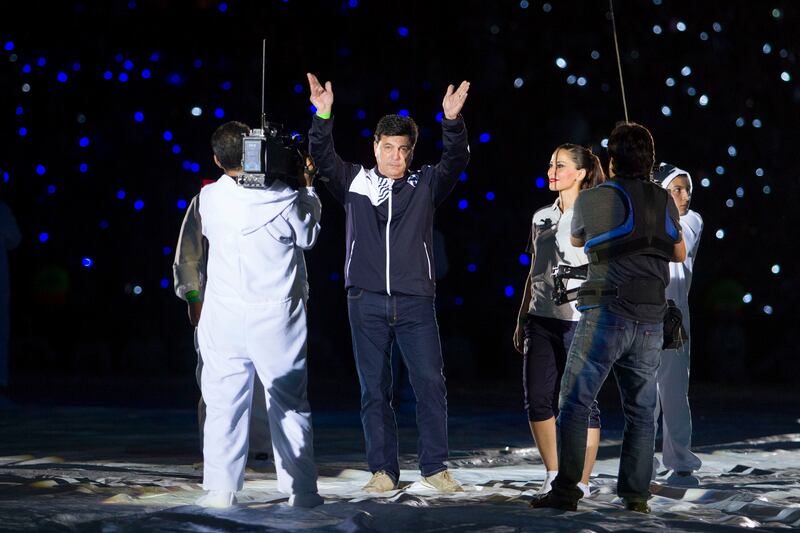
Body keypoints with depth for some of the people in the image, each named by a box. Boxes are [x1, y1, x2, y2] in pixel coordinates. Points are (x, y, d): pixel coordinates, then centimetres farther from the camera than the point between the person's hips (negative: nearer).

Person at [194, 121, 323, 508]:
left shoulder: (210, 198, -5)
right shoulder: (284, 197, -11)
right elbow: (307, 237, 6)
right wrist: (305, 189, 14)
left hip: (224, 318, 1)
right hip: (277, 317, -1)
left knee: (224, 403, 5)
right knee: (291, 403, 9)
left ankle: (221, 489, 0)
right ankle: (301, 489, 11)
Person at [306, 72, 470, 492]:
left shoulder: (425, 185, 8)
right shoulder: (354, 182, 7)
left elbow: (456, 161, -6)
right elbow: (322, 158, -5)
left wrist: (452, 121, -23)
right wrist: (323, 116, -21)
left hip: (415, 303, 0)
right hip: (367, 301, 0)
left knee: (430, 384, -4)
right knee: (374, 390, 4)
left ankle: (435, 467, 5)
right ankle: (383, 470, 10)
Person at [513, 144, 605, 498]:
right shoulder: (541, 218, 14)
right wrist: (521, 319, 18)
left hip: (579, 322, -6)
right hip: (541, 320, 6)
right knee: (538, 400, 3)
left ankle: (581, 482, 6)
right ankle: (554, 475, 16)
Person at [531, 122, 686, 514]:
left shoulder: (592, 199, -3)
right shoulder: (665, 201, 7)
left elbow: (576, 241, 18)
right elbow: (680, 254, 21)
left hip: (606, 314, -4)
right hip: (650, 320, 4)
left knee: (575, 403, 1)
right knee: (640, 410, 10)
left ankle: (566, 490, -5)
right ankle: (636, 494, 7)